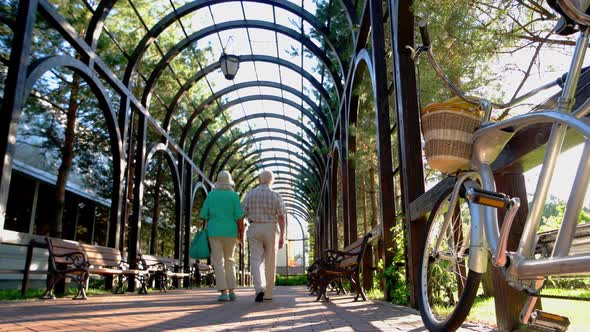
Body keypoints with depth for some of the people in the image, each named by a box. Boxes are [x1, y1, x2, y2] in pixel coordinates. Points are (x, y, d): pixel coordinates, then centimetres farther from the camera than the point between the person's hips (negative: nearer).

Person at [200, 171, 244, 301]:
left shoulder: (211, 195, 4)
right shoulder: (234, 196, 1)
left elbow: (204, 215, 2)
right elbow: (239, 216, -6)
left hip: (215, 232, -1)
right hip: (230, 233, 1)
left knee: (218, 263, 0)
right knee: (229, 261, 14)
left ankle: (224, 293, -9)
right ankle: (231, 291, 7)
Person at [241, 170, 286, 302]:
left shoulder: (250, 194, -2)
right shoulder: (276, 196, -5)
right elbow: (281, 217, -8)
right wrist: (282, 236, -2)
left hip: (254, 230, 0)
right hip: (271, 230, 0)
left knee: (256, 261, 0)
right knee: (270, 263, 9)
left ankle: (260, 289, -21)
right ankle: (268, 294, 14)